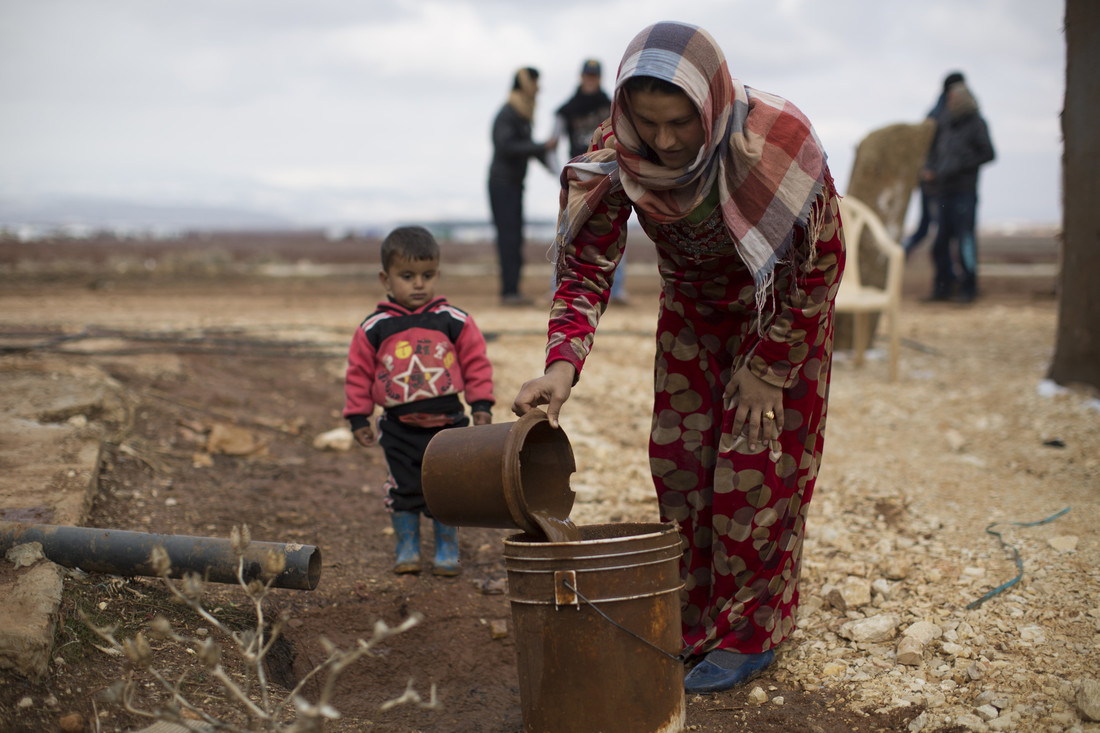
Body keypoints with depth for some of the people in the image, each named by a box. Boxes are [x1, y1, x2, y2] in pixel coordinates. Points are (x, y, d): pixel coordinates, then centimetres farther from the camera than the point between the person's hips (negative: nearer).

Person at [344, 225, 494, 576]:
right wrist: (358, 417, 4)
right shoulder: (374, 328, -3)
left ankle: (447, 550, 22)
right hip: (398, 428, 0)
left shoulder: (455, 321, -3)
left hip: (447, 422, 0)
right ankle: (407, 549, 23)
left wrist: (481, 405, 0)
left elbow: (476, 363, 3)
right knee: (403, 490, 7)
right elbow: (359, 373, 4)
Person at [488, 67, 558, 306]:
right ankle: (509, 291, -13)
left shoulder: (522, 115, 14)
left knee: (514, 236, 8)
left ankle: (511, 291, 11)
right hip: (502, 181, -10)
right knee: (509, 235, -12)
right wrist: (542, 148, -27)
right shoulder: (507, 115, -15)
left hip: (514, 183, 10)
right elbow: (506, 146, -27)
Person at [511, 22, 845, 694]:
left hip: (780, 310, -4)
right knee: (679, 456, 5)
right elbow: (587, 265, -20)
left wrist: (768, 366, -17)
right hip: (692, 308, 4)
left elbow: (821, 262, -21)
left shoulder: (779, 141, -34)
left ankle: (750, 633, 10)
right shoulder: (616, 156, -26)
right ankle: (694, 622, 21)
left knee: (756, 461, -4)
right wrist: (562, 367, -37)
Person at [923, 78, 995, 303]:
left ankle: (968, 288, 0)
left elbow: (988, 154, -5)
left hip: (964, 190, -6)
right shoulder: (947, 122, 16)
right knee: (941, 241, 6)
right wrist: (931, 169, 10)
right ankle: (943, 286, 14)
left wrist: (961, 166, -12)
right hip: (945, 191, 6)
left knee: (965, 240, -6)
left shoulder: (976, 123, -2)